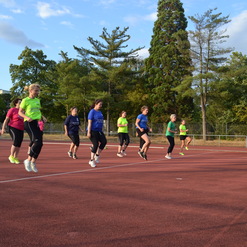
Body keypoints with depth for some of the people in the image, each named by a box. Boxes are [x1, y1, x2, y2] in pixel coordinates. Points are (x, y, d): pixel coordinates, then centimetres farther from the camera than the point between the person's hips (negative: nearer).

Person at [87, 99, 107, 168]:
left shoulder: (100, 112, 15)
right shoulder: (92, 111, -7)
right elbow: (89, 122, -12)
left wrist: (101, 131, 20)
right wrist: (89, 132, -17)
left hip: (99, 131, 7)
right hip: (93, 131, -7)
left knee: (104, 141, -9)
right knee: (95, 144, -9)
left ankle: (97, 155, 8)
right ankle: (92, 160, 5)